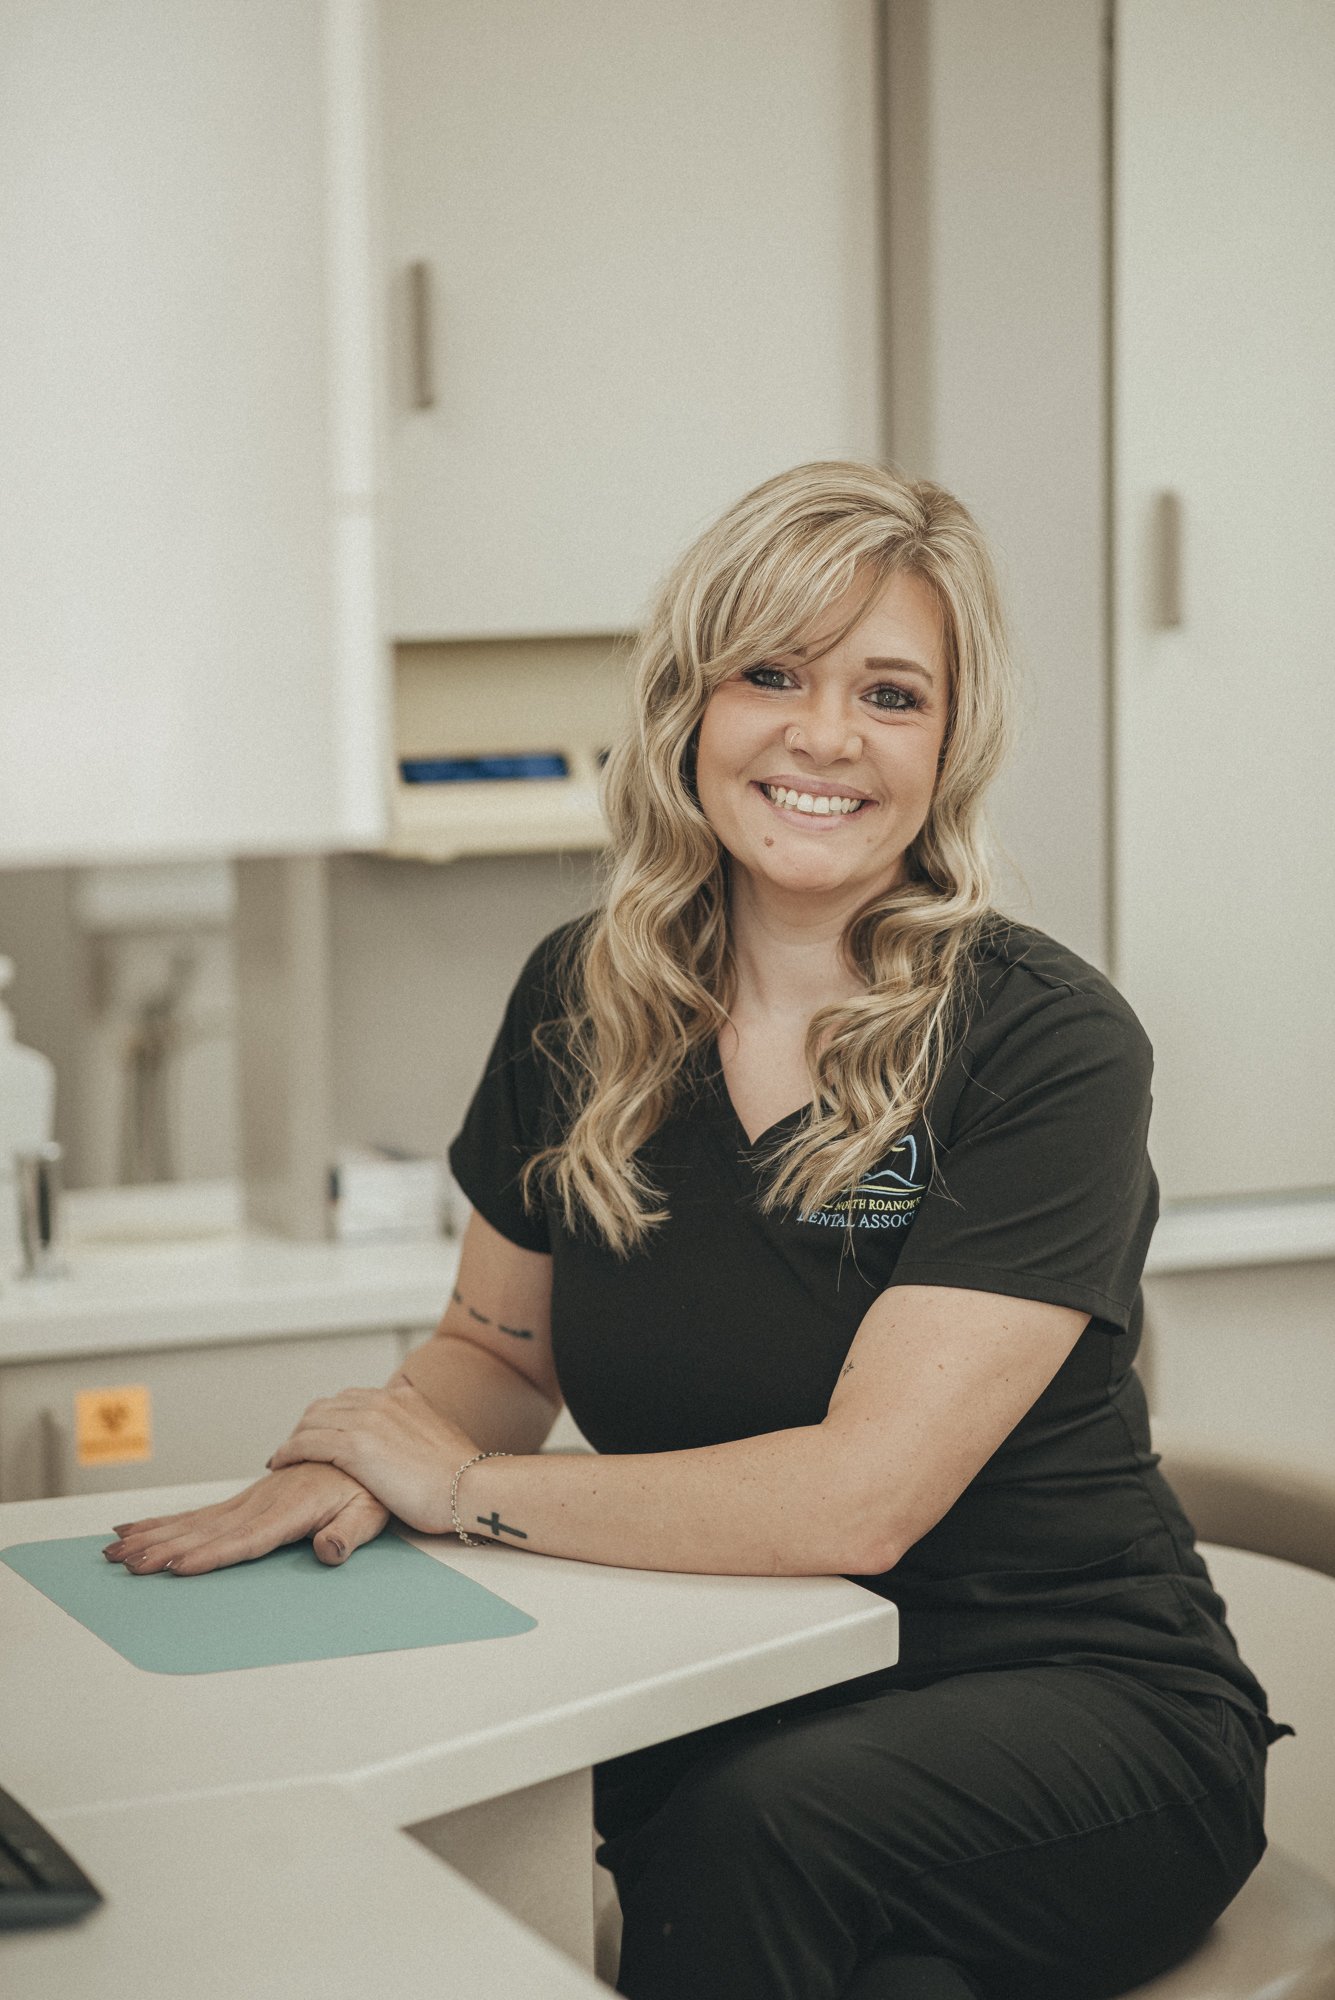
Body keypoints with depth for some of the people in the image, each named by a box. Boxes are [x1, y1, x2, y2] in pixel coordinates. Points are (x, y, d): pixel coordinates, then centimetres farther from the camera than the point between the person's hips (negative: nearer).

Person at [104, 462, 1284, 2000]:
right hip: (736, 1705, 3)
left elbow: (861, 1494, -21)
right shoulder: (582, 1002, 3)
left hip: (1074, 1690, -3)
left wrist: (466, 1488, -13)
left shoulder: (1048, 1048, -14)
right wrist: (350, 1466, -8)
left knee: (751, 1833, -34)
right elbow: (498, 1350, 16)